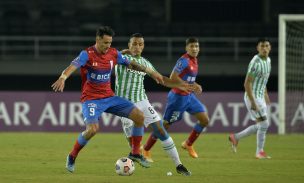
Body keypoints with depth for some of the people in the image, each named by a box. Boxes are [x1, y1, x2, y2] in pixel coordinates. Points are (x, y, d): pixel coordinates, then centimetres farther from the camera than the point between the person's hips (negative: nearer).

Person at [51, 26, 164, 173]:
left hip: (109, 97, 6)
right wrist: (63, 78, -53)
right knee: (93, 129, -28)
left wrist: (150, 71, 12)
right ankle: (72, 157, -4)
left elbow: (130, 64, 16)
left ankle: (135, 153, 11)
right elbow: (73, 66, -33)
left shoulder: (114, 54, 2)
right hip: (91, 99, -6)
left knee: (139, 116, -4)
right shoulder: (87, 54, -16)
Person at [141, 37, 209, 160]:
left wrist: (195, 86, 5)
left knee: (205, 120, 2)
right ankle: (146, 150, 11)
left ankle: (188, 144, 19)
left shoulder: (194, 60, 8)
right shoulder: (184, 60, -19)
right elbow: (173, 77, -24)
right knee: (165, 124, -2)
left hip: (189, 96, 9)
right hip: (178, 97, -8)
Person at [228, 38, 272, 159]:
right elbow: (247, 83, -22)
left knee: (260, 126, 12)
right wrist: (253, 102, -25)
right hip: (253, 97, -9)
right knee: (264, 124, -9)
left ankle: (235, 137, 25)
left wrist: (266, 94, 23)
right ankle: (260, 152, 4)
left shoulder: (268, 60, 8)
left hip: (260, 97, 9)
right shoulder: (255, 62, -21)